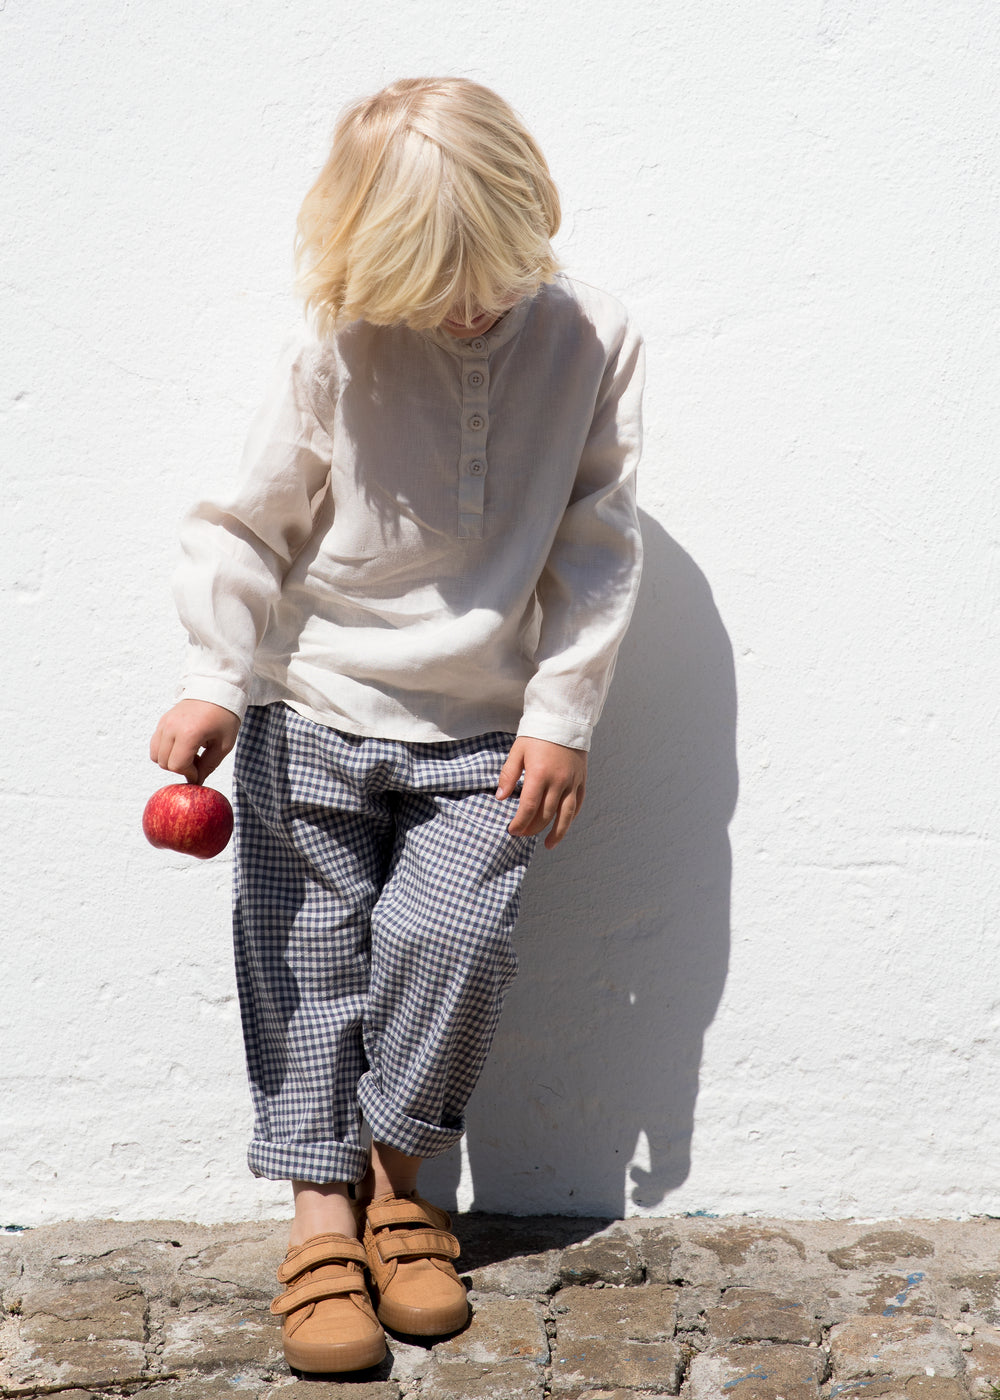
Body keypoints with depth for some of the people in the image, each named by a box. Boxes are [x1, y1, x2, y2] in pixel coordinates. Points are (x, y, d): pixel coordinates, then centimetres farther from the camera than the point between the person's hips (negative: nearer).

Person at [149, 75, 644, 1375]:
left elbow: (597, 547, -2)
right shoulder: (336, 353, -12)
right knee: (309, 960, 4)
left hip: (482, 737, 0)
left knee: (451, 937, -12)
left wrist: (561, 716, -5)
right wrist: (216, 683, -12)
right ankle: (324, 1210, 18)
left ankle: (395, 1178, 13)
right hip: (313, 718, 0)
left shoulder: (592, 342, -8)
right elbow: (252, 523, -4)